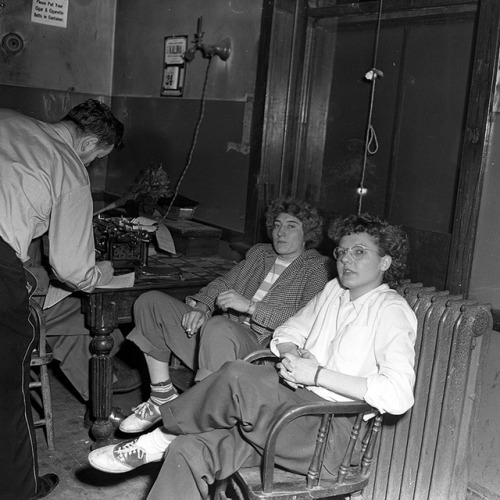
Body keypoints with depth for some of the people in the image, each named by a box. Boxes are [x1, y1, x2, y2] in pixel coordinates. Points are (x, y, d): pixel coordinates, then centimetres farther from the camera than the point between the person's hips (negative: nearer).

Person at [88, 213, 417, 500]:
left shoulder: (392, 311, -7)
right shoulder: (335, 290, 17)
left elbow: (398, 396, -20)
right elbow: (287, 332, 22)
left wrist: (317, 374, -20)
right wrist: (292, 354, -3)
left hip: (332, 433, -7)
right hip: (293, 413, 7)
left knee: (238, 379, -30)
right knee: (190, 451, -15)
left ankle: (163, 435, -6)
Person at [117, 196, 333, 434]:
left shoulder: (318, 267, 1)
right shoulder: (259, 252, 23)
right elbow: (223, 283, 19)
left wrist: (249, 305, -19)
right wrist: (202, 308, -4)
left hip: (258, 344, -7)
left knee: (218, 328, -40)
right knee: (151, 302, -1)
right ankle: (163, 397, -2)